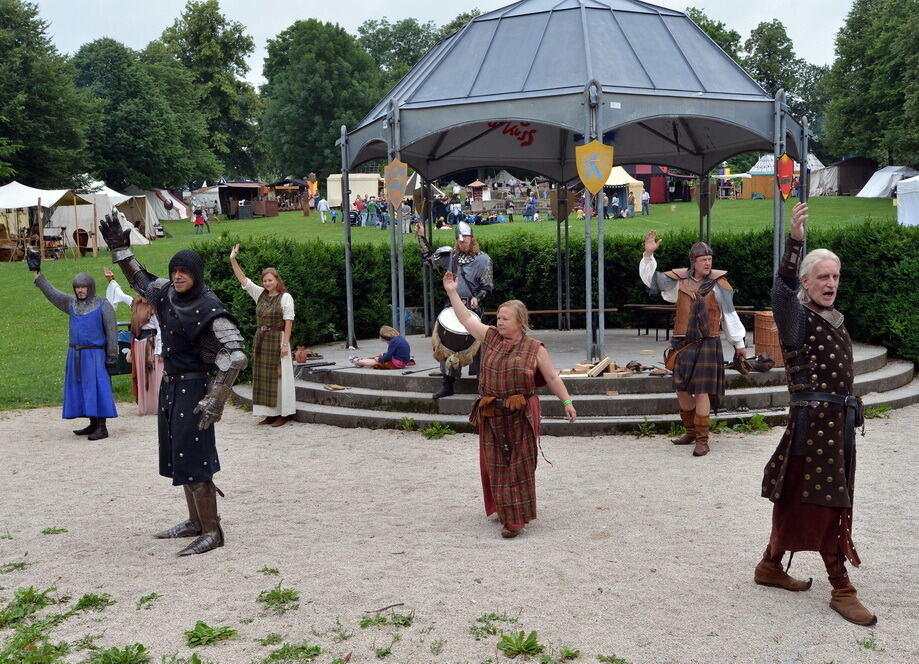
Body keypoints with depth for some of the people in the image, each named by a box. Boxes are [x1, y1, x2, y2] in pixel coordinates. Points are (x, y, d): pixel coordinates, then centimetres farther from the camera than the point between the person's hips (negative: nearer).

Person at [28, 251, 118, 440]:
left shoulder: (103, 305, -6)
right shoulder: (72, 303, 11)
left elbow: (111, 331, -8)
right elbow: (51, 292, 12)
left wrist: (112, 355, -12)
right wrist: (36, 272, 7)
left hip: (94, 354, -7)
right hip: (75, 353, 7)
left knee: (96, 387, -9)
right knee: (80, 387, 9)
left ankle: (102, 427, -8)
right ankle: (93, 424, 17)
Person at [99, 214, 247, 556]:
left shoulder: (210, 310, -18)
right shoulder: (166, 293, 5)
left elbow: (235, 357, -22)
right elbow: (140, 279, 27)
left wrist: (214, 399, -27)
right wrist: (119, 248, 20)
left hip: (193, 387, -9)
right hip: (169, 384, 9)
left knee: (192, 457, -9)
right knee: (178, 455, 15)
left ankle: (212, 531, -2)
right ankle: (196, 521, 27)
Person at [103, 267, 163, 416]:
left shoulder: (155, 309, -12)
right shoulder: (135, 304, 9)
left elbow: (160, 331, -14)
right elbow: (121, 295, 24)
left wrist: (159, 351, -18)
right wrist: (111, 280, 26)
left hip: (151, 344, -7)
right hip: (139, 344, 8)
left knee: (153, 376, -4)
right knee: (141, 376, 11)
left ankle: (156, 406, 1)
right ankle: (144, 405, 19)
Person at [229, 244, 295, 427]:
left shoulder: (285, 297, -7)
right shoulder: (260, 294, 9)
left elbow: (288, 322, -11)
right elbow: (243, 279, 8)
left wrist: (285, 343, -17)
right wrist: (233, 260, 0)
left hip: (277, 340, -6)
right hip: (260, 340, 7)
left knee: (277, 375, -3)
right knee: (262, 376, 7)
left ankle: (283, 414, 4)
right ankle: (270, 413, 14)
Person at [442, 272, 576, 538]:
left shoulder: (535, 349, -3)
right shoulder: (490, 337, 6)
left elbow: (553, 378, 2)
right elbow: (466, 319, 9)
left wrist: (567, 402, -2)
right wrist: (452, 292, 5)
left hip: (520, 416, -4)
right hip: (491, 416, 4)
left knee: (519, 465, -1)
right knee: (496, 464, 11)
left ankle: (516, 518, 3)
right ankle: (503, 509, 28)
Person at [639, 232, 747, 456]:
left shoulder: (718, 283, -4)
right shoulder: (680, 280, 4)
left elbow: (729, 315, 1)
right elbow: (651, 279, 7)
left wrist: (739, 343, 6)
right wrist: (648, 255, -6)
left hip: (707, 344, -4)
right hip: (682, 344, 4)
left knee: (702, 391, -6)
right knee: (682, 389, 11)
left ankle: (702, 440, 1)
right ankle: (690, 431, 29)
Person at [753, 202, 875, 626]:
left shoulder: (834, 318, 13)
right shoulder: (798, 317, -10)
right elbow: (782, 289, -32)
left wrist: (848, 412, 20)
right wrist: (795, 240, -44)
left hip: (839, 419, 8)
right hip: (813, 418, -8)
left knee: (800, 500, 14)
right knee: (824, 502, -2)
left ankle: (771, 566, 27)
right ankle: (841, 590, 7)